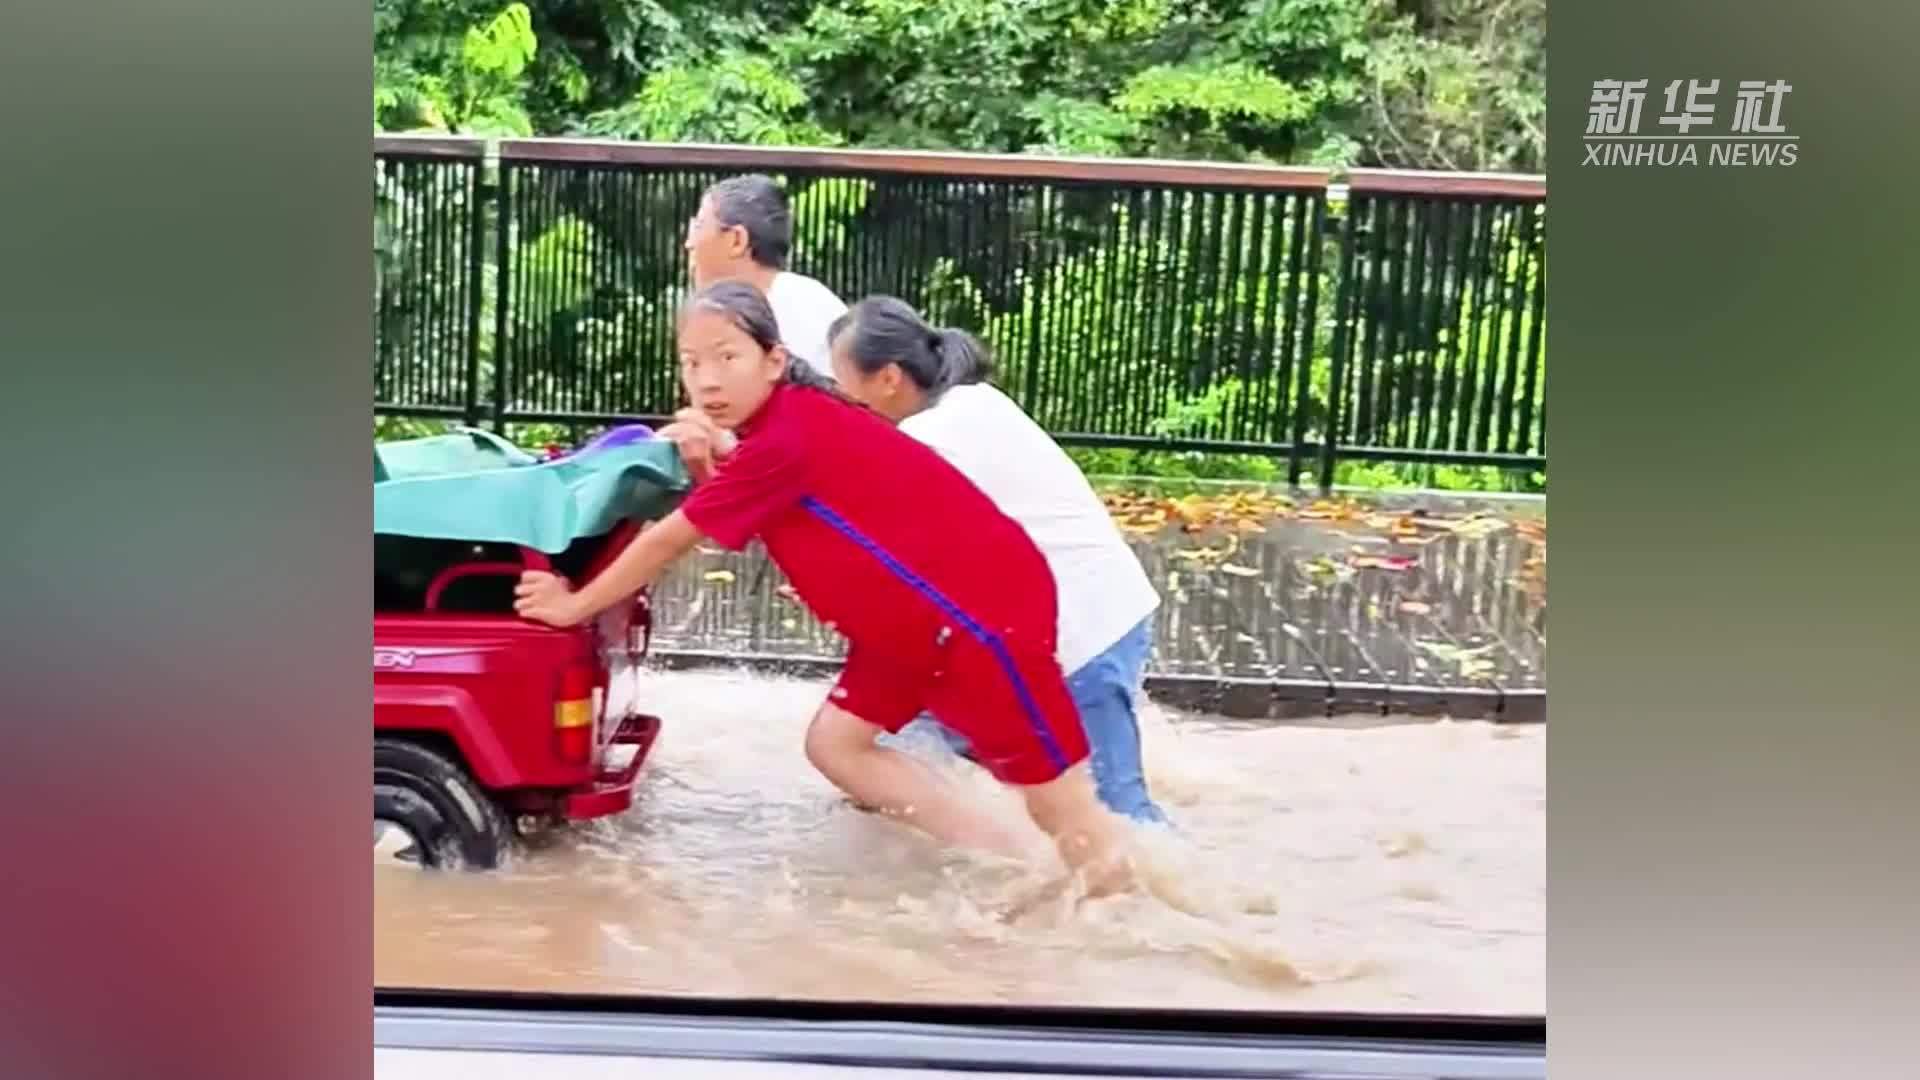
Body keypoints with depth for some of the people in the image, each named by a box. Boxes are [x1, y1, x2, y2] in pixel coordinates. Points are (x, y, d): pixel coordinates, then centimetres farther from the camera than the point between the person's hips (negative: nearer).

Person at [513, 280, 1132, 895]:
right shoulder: (791, 418, 5)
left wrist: (576, 605, -5)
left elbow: (672, 538, -17)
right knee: (835, 743, 9)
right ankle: (1015, 869, 13)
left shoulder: (785, 440, -24)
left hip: (985, 607, -10)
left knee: (1056, 798, -3)